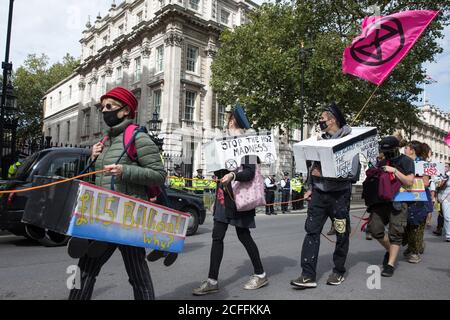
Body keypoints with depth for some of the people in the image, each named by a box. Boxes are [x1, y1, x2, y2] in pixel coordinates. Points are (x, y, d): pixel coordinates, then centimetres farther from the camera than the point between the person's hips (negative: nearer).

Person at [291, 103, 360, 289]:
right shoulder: (321, 140, 10)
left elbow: (353, 173, -16)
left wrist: (324, 174, -20)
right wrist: (311, 188, 11)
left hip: (339, 195, -4)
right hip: (319, 194, 5)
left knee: (342, 235, 8)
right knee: (311, 231, -3)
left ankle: (339, 271, 27)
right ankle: (308, 275, -1)